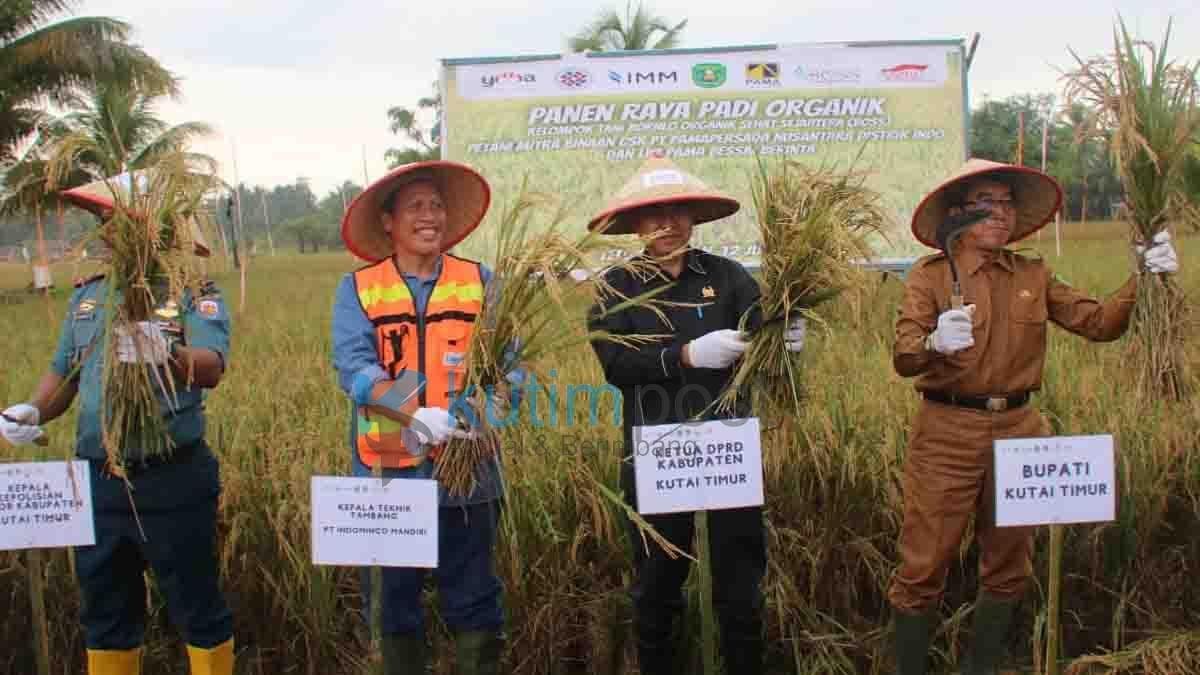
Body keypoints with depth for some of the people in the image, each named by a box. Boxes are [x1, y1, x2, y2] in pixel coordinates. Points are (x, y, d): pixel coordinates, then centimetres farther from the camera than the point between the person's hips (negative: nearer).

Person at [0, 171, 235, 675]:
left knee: (196, 606, 6)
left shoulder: (195, 295, -8)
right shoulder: (88, 294, 9)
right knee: (105, 611, 18)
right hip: (97, 480, 6)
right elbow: (64, 372, 16)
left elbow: (211, 368, -24)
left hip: (172, 480, -5)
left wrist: (168, 356, -45)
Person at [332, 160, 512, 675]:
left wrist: (481, 415, -23)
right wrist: (415, 415, -26)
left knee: (473, 600, 8)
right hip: (387, 470, 0)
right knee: (393, 600, 13)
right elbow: (352, 367, -11)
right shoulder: (357, 289, 3)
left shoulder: (480, 283, 5)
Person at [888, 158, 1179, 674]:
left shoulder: (1034, 276, 7)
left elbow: (1099, 323, 3)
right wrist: (934, 343, -39)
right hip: (948, 435, -5)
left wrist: (1141, 281, -13)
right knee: (923, 567, -2)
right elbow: (903, 359, -18)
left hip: (1017, 431, 5)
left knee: (1008, 567, 15)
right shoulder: (930, 275, -6)